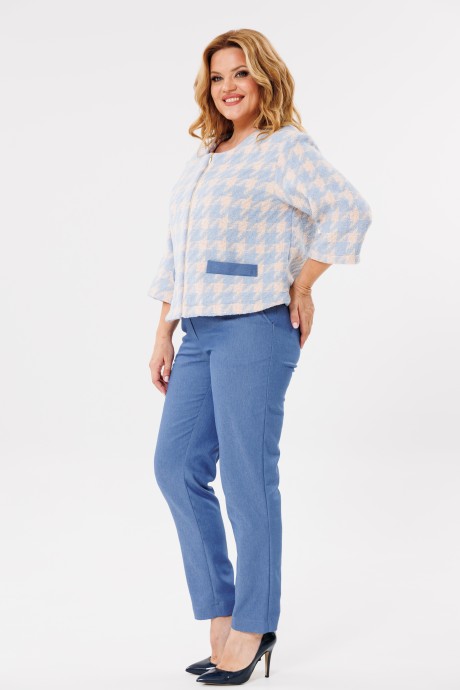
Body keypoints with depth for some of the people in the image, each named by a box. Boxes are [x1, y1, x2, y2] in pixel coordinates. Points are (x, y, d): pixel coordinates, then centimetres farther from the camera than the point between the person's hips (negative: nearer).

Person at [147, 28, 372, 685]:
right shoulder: (203, 159, 20)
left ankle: (253, 628, 10)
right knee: (177, 466, 4)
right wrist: (164, 335, 14)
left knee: (247, 479, -4)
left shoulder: (286, 148, -3)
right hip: (200, 333, 8)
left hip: (255, 328, -8)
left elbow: (350, 211, -18)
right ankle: (221, 612, 15)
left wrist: (302, 288, -13)